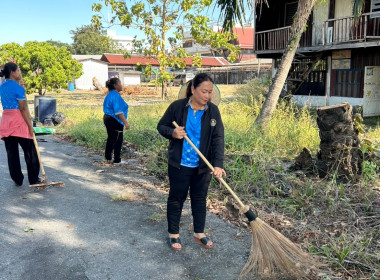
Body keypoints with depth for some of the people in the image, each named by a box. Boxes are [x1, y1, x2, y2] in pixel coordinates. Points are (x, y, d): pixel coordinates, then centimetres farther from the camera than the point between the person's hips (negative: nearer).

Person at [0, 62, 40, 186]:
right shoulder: (18, 88, -13)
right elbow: (23, 109, -16)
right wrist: (30, 126, -12)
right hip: (18, 121, -7)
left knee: (11, 152, 10)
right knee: (30, 151, 5)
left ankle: (17, 179, 15)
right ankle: (33, 179, 12)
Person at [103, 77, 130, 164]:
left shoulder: (110, 94, 12)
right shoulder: (116, 96, -19)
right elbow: (118, 111, -25)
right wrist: (125, 122, -25)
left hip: (107, 118, 10)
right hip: (114, 121, -10)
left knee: (110, 139, 17)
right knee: (118, 140, 0)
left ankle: (108, 159, 24)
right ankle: (117, 160, 7)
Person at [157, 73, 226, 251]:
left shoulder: (213, 111, -7)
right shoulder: (177, 106, -11)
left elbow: (218, 139, -12)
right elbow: (161, 126, 1)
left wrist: (218, 164, -24)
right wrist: (172, 133, -22)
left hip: (203, 166, 2)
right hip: (179, 164, -2)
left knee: (200, 199, 15)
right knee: (176, 198, 10)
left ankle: (199, 234, 32)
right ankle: (173, 234, 27)